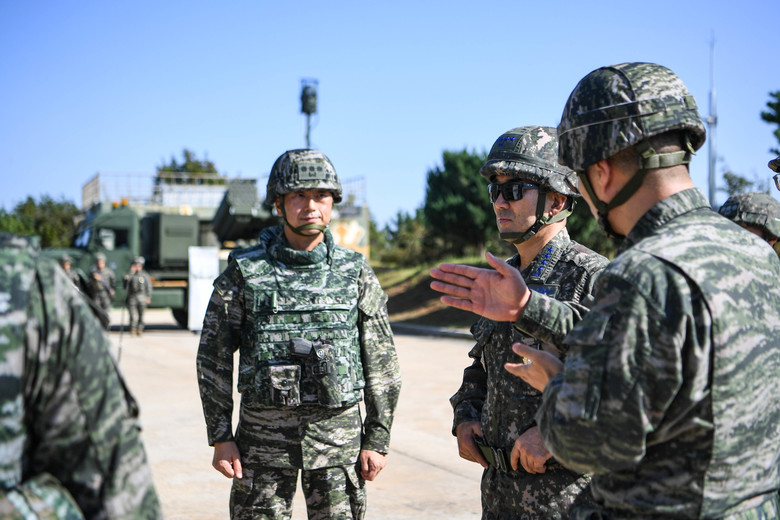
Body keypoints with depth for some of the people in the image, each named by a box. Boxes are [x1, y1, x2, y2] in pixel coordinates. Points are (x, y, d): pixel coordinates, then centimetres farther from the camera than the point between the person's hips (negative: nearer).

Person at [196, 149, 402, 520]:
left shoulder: (356, 272, 2)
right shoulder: (244, 271, -1)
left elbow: (381, 361, 5)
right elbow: (214, 357, 2)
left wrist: (378, 439, 1)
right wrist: (220, 437, -2)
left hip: (339, 431, 1)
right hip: (263, 433, -1)